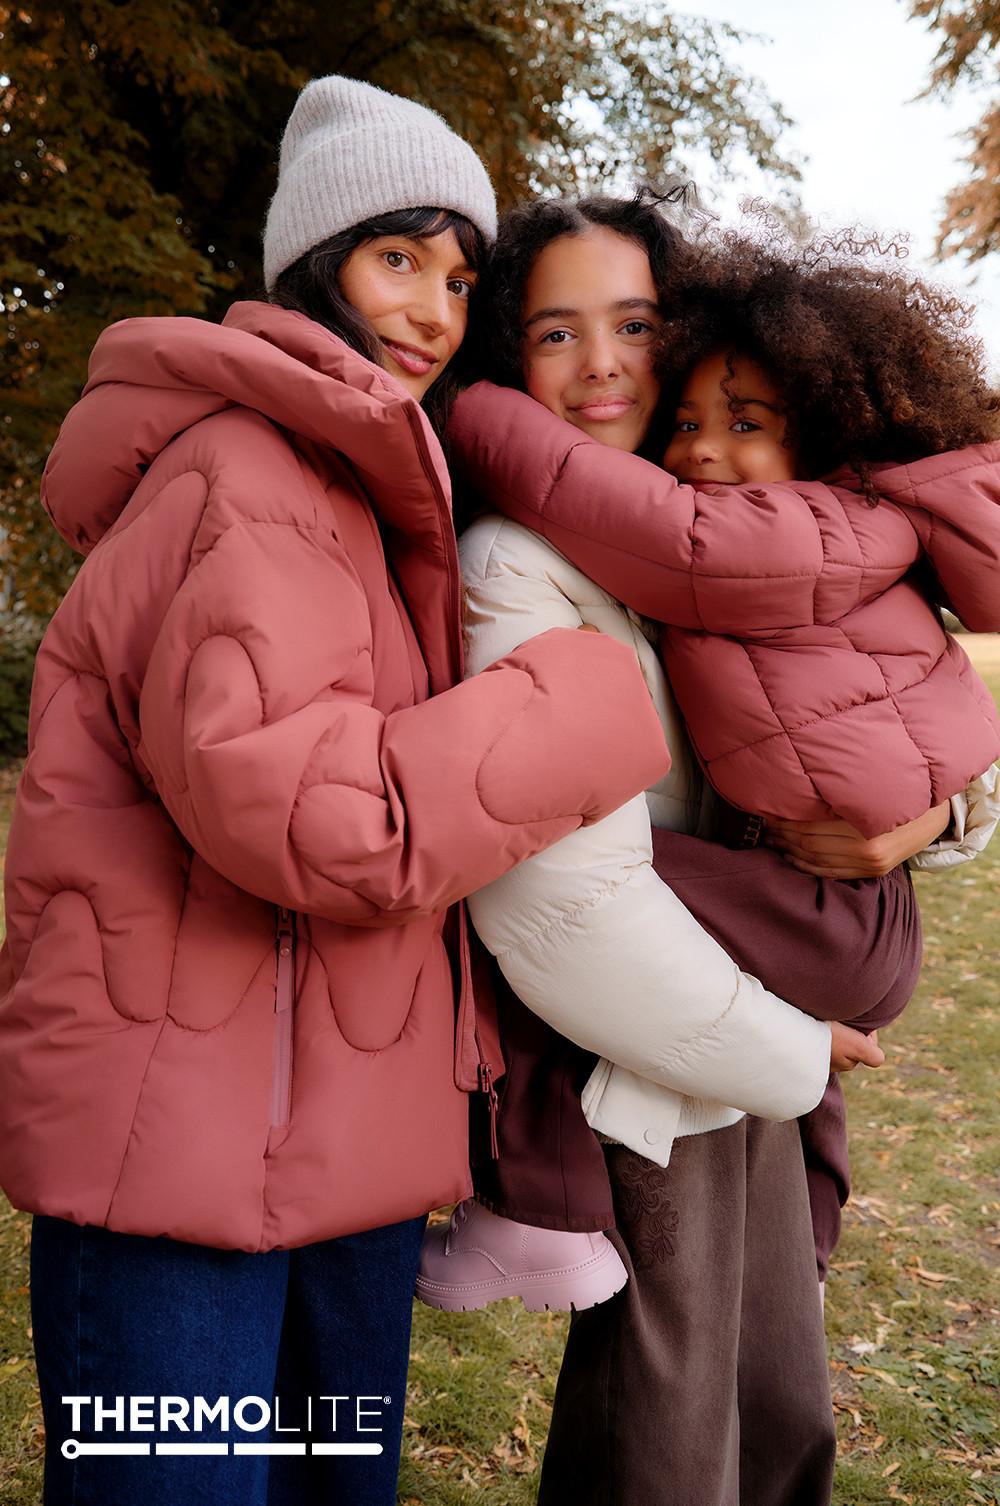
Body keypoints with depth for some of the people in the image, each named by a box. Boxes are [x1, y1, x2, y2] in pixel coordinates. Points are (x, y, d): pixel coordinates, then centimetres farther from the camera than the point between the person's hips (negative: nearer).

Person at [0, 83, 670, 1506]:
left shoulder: (370, 504, 17)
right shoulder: (244, 476, -14)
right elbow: (309, 813, -27)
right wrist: (589, 707, -15)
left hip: (348, 1138, 9)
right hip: (183, 1136, -9)